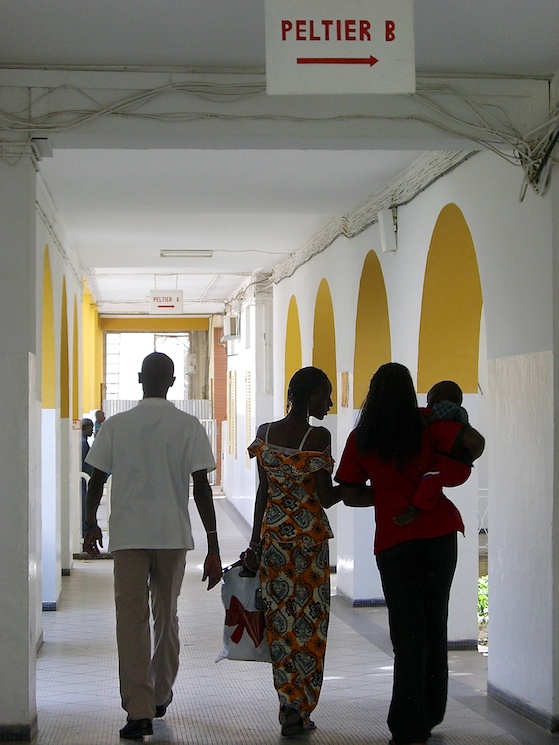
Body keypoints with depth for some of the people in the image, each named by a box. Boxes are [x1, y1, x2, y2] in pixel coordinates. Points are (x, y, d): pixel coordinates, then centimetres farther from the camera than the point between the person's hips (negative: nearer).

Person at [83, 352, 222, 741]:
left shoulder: (116, 425, 0)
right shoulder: (188, 426, -3)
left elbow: (96, 481, 3)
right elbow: (202, 488, -7)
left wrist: (91, 526, 20)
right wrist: (213, 548, -6)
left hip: (128, 534, -1)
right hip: (174, 534, 1)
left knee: (132, 618, -1)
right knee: (166, 615, 18)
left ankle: (139, 710, -9)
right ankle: (160, 696, 32)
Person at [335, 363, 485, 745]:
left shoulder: (361, 439, -1)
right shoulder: (429, 424, -3)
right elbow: (476, 442, -7)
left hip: (394, 539, -1)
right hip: (439, 530, 1)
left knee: (408, 633, 2)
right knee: (435, 623, 13)